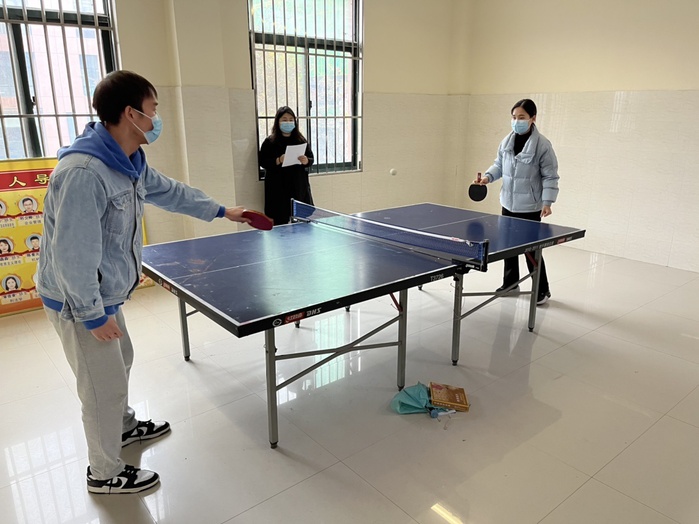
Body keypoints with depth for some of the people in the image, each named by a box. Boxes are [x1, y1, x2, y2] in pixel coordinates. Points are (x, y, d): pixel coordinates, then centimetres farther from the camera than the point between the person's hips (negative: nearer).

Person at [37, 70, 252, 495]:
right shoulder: (83, 172, -30)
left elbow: (168, 191, 17)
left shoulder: (129, 162, 0)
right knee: (105, 386, 5)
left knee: (120, 362, 27)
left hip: (105, 295, 10)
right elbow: (72, 254, -30)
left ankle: (124, 426, 53)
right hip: (79, 304, -10)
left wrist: (221, 211, 23)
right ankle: (105, 474, 28)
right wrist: (93, 315, -23)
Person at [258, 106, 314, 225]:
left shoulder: (301, 140, 8)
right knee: (280, 223, -4)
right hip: (278, 190, -2)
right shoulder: (269, 142, 1)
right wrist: (278, 161, -19)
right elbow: (263, 162, -3)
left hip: (299, 187, 3)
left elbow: (311, 158, 11)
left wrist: (306, 161, -11)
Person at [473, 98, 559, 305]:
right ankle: (510, 282, 34)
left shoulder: (542, 145, -13)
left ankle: (542, 290, 17)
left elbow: (550, 176, -11)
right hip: (508, 204, 6)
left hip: (530, 208, -6)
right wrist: (488, 176, -2)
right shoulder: (507, 141, 4)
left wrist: (547, 201, -19)